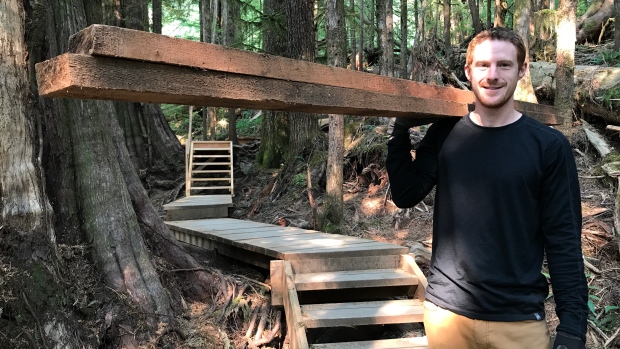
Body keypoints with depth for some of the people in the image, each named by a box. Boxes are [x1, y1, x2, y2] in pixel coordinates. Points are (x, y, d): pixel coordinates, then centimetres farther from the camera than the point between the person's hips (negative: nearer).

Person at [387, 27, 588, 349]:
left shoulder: (549, 145, -7)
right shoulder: (445, 134, 0)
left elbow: (564, 241, -7)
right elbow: (406, 196, -3)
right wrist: (399, 136, -12)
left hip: (519, 318, -2)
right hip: (445, 309, 2)